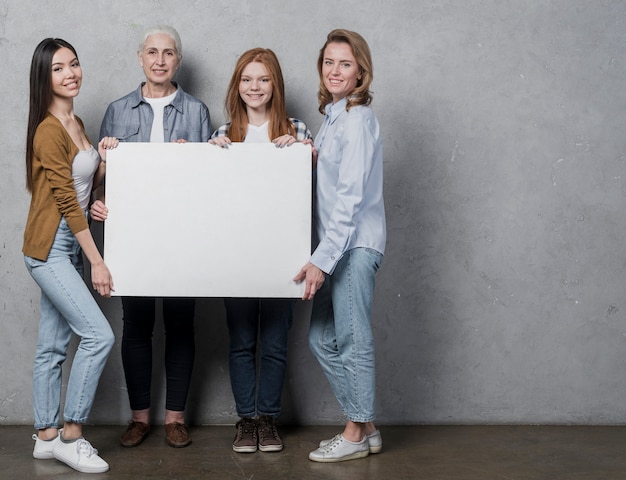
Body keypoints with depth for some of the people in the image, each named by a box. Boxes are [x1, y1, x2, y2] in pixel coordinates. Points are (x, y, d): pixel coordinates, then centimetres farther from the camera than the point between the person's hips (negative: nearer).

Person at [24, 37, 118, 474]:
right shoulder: (49, 131, -15)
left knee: (54, 345, 12)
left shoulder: (76, 124, 12)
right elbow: (67, 201, -17)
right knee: (99, 335, -12)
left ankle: (46, 437, 20)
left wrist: (104, 158, -1)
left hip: (69, 245, 9)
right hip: (49, 246, -9)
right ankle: (71, 435, 0)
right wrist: (97, 261, -17)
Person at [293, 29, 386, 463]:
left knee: (353, 339, -1)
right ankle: (366, 427, 23)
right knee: (322, 337, 12)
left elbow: (351, 197, -20)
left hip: (356, 244, -10)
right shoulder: (333, 116, 15)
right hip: (337, 244, 10)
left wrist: (322, 259, -22)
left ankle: (357, 433, 14)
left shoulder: (358, 119, -13)